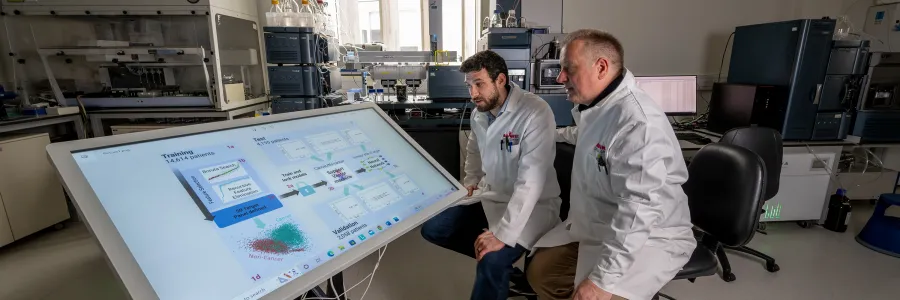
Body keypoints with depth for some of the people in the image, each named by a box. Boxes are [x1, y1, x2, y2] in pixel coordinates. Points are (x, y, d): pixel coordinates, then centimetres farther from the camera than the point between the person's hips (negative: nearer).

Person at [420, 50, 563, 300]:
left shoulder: (535, 113, -24)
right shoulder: (479, 113, 0)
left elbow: (531, 182, -30)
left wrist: (502, 235, -33)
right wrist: (470, 181, 9)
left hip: (532, 205, -7)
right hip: (490, 196, 8)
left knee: (492, 262, -31)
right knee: (431, 228, 1)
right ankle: (500, 262, 9)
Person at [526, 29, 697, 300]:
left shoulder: (638, 123, -29)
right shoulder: (597, 105, 2)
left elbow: (638, 211, -33)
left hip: (647, 240, -8)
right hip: (595, 228, 9)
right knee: (540, 271, 6)